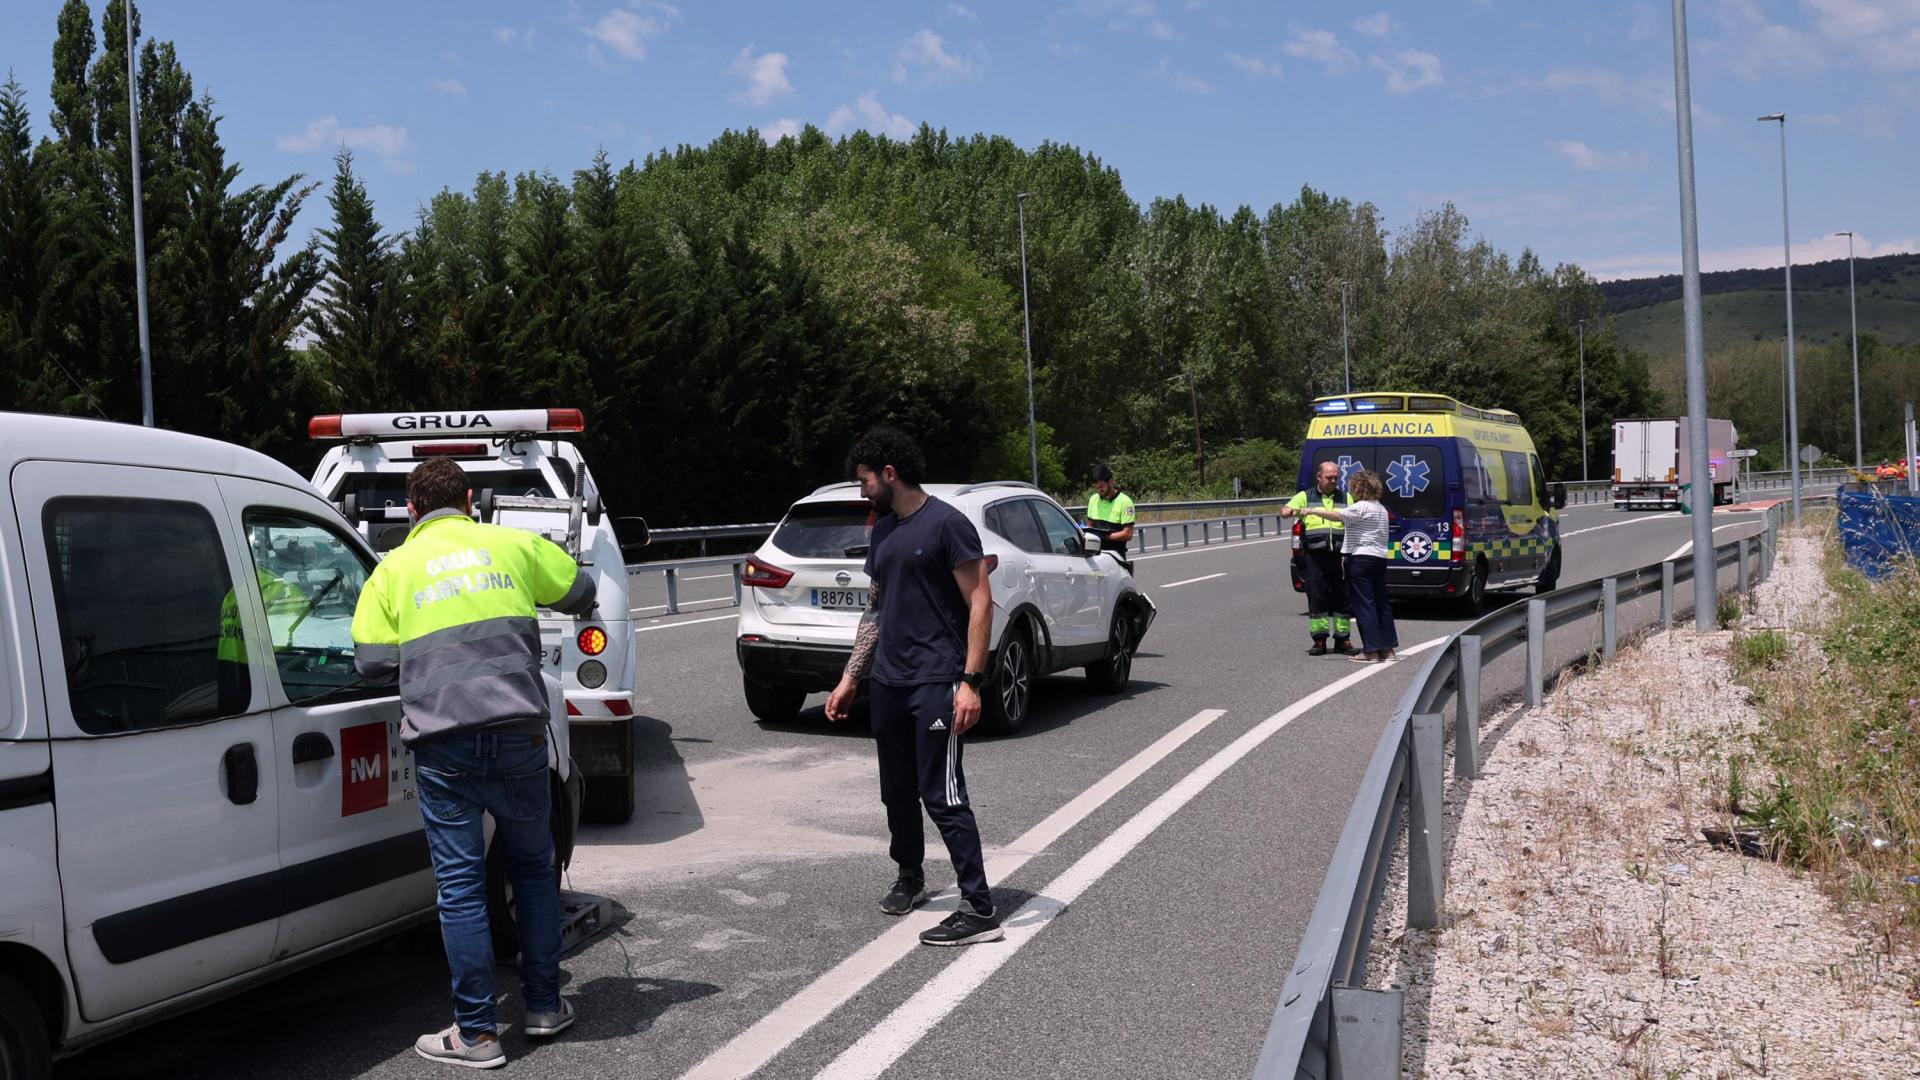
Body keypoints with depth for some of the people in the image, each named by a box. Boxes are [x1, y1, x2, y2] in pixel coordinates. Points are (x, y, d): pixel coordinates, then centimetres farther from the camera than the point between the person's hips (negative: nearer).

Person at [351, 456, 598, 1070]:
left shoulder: (394, 569, 8)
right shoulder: (513, 545, 10)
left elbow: (372, 662, 2)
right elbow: (579, 592, 24)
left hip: (443, 740, -1)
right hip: (518, 730, 2)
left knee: (460, 882, 3)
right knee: (533, 867, 17)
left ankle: (476, 1033, 7)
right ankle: (544, 1006, 24)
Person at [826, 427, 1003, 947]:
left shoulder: (946, 524, -9)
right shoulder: (882, 532, 15)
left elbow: (980, 603, -12)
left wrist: (970, 681, -19)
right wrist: (849, 678, 19)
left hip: (935, 684, -8)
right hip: (888, 684, 8)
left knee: (943, 797, -11)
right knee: (897, 792, 17)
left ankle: (980, 910, -7)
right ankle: (909, 877, 37)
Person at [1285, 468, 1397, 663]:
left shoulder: (1362, 507, -12)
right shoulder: (1381, 508, 17)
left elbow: (1338, 516, -26)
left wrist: (1311, 511, -26)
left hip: (1361, 558, -9)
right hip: (1380, 558, 9)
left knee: (1364, 605, -6)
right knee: (1381, 603, 12)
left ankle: (1372, 652, -8)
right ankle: (1388, 648, 15)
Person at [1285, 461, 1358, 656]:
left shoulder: (1346, 499, 18)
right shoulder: (1305, 497, 12)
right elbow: (1287, 510, -2)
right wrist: (1291, 511, -26)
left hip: (1339, 554, 2)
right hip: (1315, 555, -2)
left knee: (1342, 597, 3)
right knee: (1317, 597, -2)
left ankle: (1343, 639, 11)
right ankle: (1319, 640, 3)